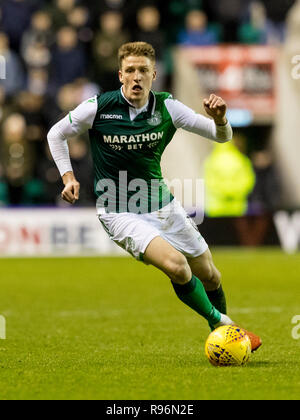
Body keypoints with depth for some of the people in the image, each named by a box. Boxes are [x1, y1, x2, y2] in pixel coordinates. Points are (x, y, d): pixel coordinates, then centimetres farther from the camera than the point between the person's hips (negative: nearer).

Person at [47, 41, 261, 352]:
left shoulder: (167, 108, -5)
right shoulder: (99, 107, -12)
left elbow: (222, 136, -2)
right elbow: (56, 134, 4)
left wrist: (219, 119, -24)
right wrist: (68, 176, -7)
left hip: (162, 206, 4)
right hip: (120, 213, -4)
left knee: (208, 274, 10)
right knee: (176, 265, -26)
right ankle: (221, 324, -5)